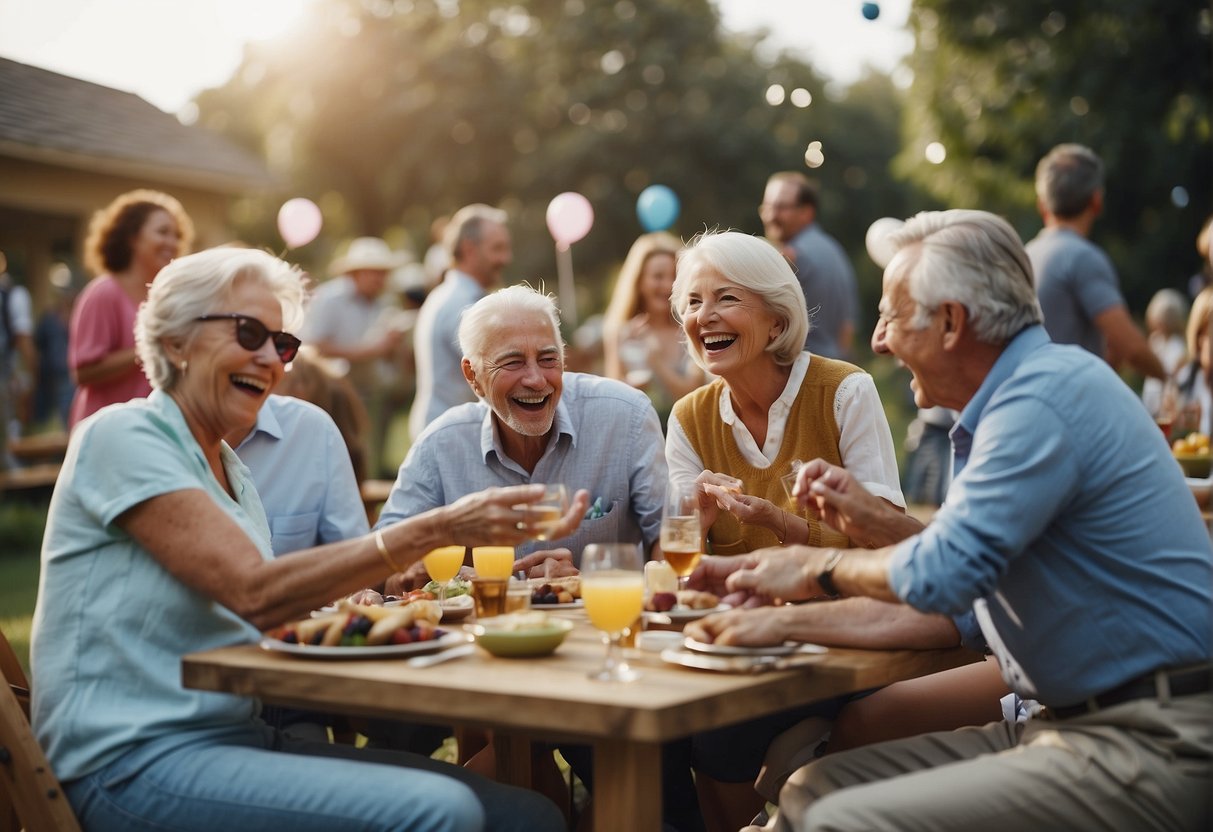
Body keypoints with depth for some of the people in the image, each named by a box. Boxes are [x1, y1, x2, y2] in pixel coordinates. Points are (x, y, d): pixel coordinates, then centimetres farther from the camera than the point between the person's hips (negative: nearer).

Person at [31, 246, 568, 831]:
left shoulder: (230, 473, 19)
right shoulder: (120, 436, -7)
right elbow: (255, 593, -19)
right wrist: (436, 530, -23)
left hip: (238, 739, 8)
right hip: (136, 763, -8)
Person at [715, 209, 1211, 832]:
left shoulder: (1044, 397, -16)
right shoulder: (1035, 385, 17)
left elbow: (943, 575, -19)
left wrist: (821, 568, -1)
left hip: (1152, 743, -10)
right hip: (1068, 722, 10)